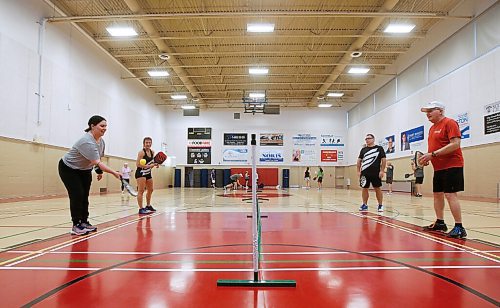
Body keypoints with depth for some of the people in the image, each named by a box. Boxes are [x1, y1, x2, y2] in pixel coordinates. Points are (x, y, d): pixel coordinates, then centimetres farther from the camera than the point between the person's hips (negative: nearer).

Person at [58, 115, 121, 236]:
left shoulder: (101, 141, -7)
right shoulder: (87, 141, -35)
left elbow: (97, 159, 11)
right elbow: (97, 163, -39)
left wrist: (99, 171, 10)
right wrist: (114, 173, -43)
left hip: (85, 170, 8)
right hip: (68, 168, -8)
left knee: (85, 196, 4)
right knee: (77, 195, -12)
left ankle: (84, 222, 13)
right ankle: (76, 226, -4)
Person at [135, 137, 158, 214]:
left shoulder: (152, 152, 6)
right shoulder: (141, 152, -16)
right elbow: (137, 164, -23)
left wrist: (154, 164, -1)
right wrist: (147, 166, -27)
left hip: (148, 173, 9)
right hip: (140, 173, -9)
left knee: (150, 190, 18)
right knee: (141, 191, -13)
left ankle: (148, 206, 35)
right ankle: (141, 209, -11)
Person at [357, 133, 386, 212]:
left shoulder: (379, 148, 2)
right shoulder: (363, 149, 12)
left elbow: (383, 160, -2)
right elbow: (359, 160, 14)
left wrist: (382, 171, -10)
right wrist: (358, 171, 5)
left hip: (376, 173, -3)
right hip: (364, 173, 3)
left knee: (377, 189, 2)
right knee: (364, 188, 5)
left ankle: (380, 205, 13)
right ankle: (365, 205, 15)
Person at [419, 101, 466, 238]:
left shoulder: (449, 123, -11)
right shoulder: (432, 128, 16)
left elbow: (455, 144, -21)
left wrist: (433, 154, -23)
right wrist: (427, 157, 3)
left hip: (451, 166, -9)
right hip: (438, 168, 9)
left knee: (450, 194, -12)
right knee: (437, 194, 12)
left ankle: (459, 228, -5)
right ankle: (440, 223, 24)